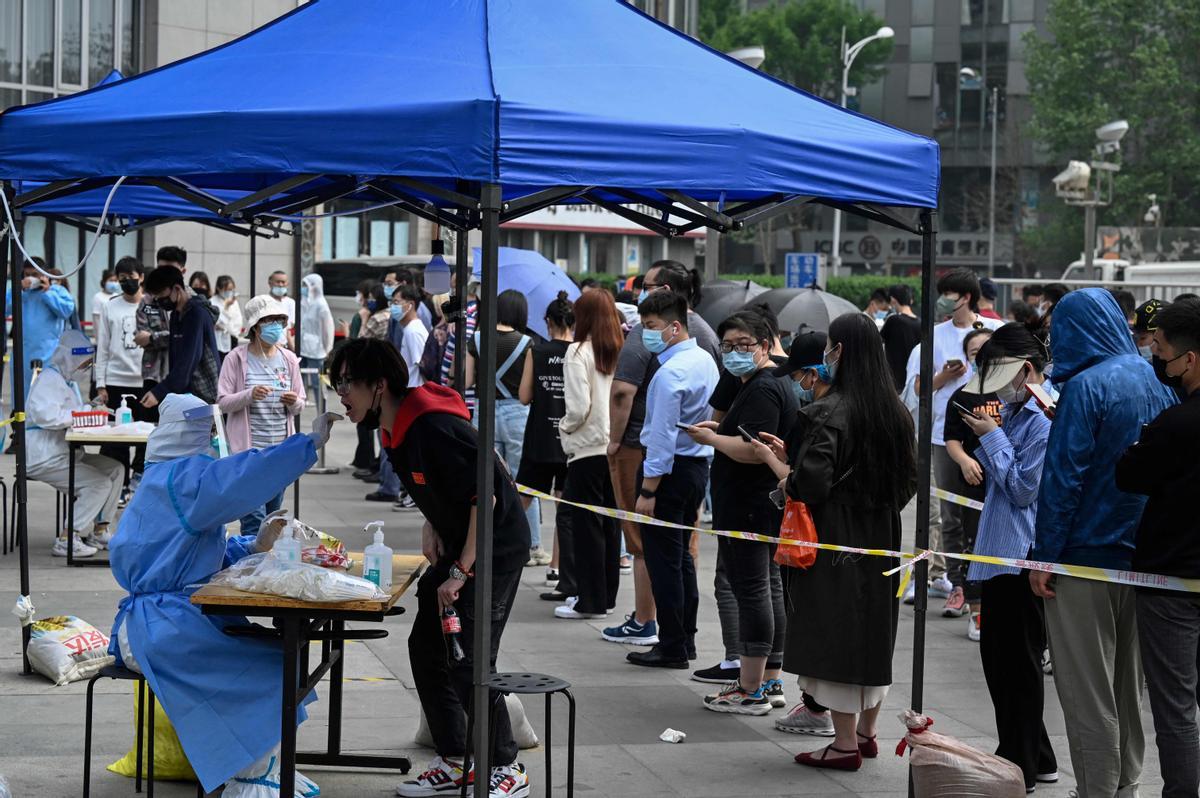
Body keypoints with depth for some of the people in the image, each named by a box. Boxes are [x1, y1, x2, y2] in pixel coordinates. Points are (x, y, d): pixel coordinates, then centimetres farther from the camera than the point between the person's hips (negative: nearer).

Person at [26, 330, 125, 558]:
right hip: (46, 459, -11)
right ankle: (66, 540, -16)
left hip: (67, 454, 11)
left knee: (116, 470, 5)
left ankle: (99, 531, 11)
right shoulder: (49, 380, -14)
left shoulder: (68, 380, 20)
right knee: (99, 483, -20)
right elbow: (45, 415, -29)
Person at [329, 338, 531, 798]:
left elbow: (484, 499, -27)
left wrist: (461, 571, -23)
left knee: (468, 661, -9)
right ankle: (453, 761, 19)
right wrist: (432, 525, 3)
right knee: (426, 647, 9)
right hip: (458, 544, 10)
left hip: (496, 546, -10)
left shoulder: (433, 430, -27)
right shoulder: (396, 429, 3)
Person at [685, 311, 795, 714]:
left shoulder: (761, 390, -17)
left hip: (747, 509, -12)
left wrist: (711, 438, -13)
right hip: (768, 503, 12)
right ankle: (770, 681, 23)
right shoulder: (777, 384, 18)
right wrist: (723, 430, 14)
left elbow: (754, 450, -27)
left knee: (751, 591, -8)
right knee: (768, 588, 15)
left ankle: (750, 691, -6)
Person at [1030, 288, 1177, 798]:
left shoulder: (1087, 386, -15)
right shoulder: (1155, 382, 5)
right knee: (1126, 684, 17)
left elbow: (1063, 475, -18)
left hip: (1087, 554, -7)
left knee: (1086, 688, 0)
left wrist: (1044, 556, -13)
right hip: (1142, 556, 7)